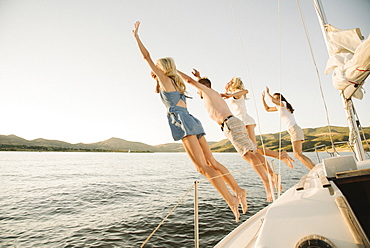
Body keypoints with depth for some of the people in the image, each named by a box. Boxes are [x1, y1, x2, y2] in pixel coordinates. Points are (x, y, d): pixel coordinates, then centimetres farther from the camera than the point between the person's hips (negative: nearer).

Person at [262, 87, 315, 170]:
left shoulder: (283, 104, -2)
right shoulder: (279, 107, 21)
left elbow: (273, 100, -22)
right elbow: (267, 109, 28)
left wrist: (267, 93, -5)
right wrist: (263, 98, 19)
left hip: (295, 130, -10)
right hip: (293, 132, 10)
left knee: (298, 154, -13)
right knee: (298, 154, 9)